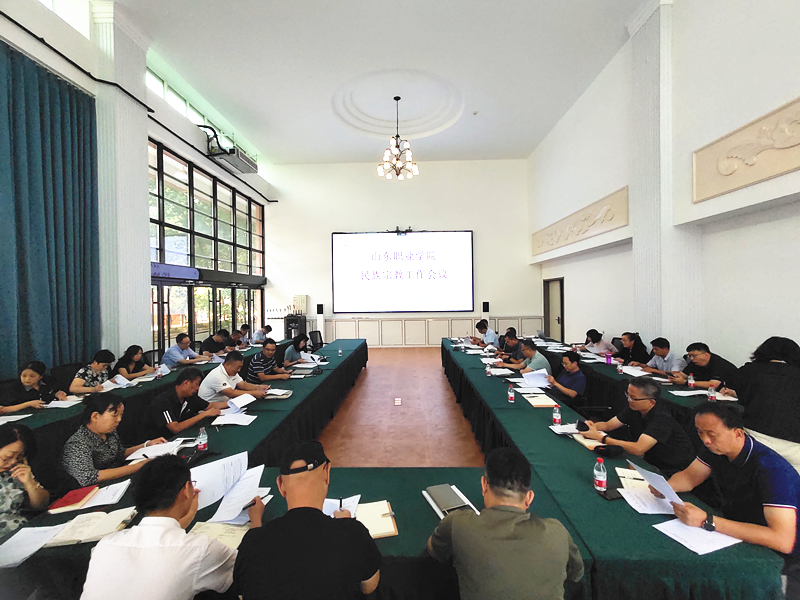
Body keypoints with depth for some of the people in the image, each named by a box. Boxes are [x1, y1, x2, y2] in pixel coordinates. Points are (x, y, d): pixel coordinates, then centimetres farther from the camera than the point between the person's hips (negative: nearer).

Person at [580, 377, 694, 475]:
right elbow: (608, 425, 3)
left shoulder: (662, 419, -27)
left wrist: (600, 437, -36)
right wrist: (594, 426, -20)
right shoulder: (633, 408, -4)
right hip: (651, 463, 7)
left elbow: (638, 449, -36)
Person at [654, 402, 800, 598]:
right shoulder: (716, 447, -7)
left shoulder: (771, 469, -28)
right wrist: (664, 486, -19)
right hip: (736, 536, 5)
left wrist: (707, 521, -39)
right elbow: (689, 476, 4)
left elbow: (783, 540, -34)